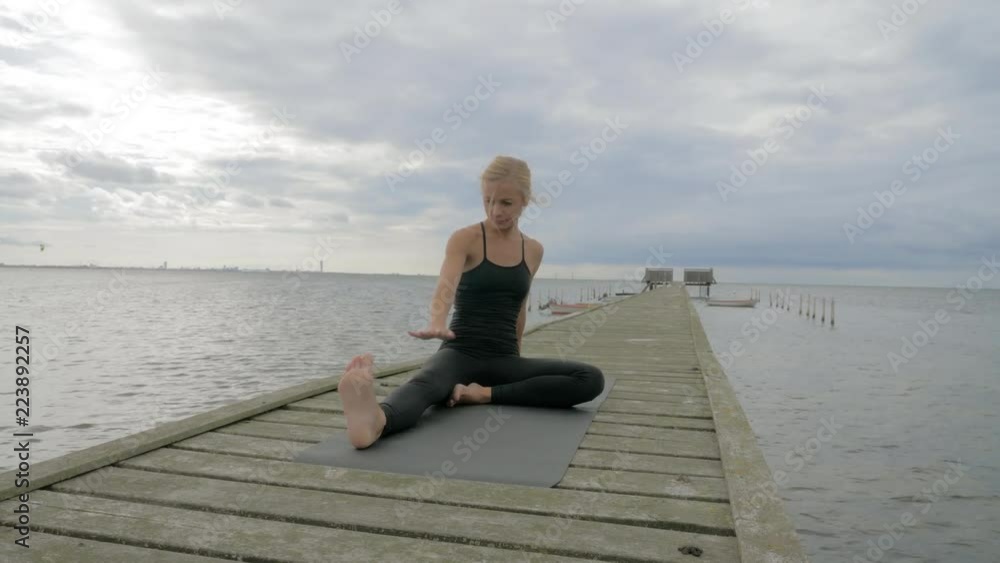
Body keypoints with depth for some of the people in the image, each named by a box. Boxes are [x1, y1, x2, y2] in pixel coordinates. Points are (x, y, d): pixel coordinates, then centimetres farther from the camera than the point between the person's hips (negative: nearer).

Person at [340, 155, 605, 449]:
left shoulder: (534, 250, 10)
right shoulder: (464, 239, -4)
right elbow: (446, 287, -24)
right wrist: (436, 324, -47)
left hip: (505, 360, 4)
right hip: (460, 352, -4)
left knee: (591, 380, -20)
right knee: (424, 385, -39)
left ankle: (485, 394, -23)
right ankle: (374, 422, -70)